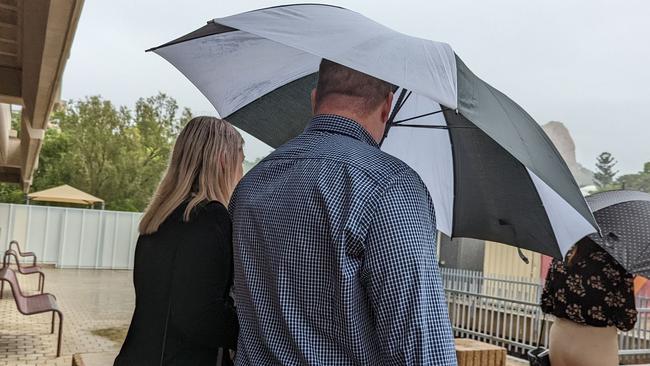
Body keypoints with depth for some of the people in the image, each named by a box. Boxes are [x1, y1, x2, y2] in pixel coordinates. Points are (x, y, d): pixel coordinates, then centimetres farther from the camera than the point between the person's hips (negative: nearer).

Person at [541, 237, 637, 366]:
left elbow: (546, 305, 2)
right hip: (597, 349, -4)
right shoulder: (617, 262, -18)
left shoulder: (561, 256, -4)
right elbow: (626, 321, -13)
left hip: (559, 342, 4)